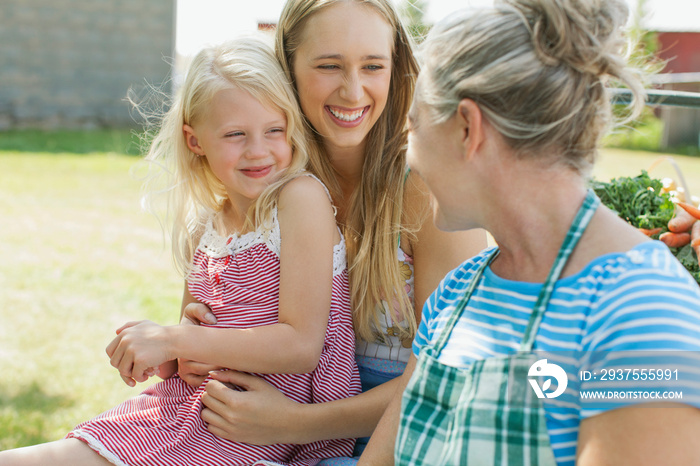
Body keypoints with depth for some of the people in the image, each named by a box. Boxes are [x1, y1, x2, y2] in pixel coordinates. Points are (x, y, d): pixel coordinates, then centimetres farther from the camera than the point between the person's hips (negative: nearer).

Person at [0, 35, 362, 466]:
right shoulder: (204, 224, 9)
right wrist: (162, 357, -6)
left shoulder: (302, 196, -12)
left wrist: (172, 340, -14)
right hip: (193, 404, 6)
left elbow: (301, 345, -17)